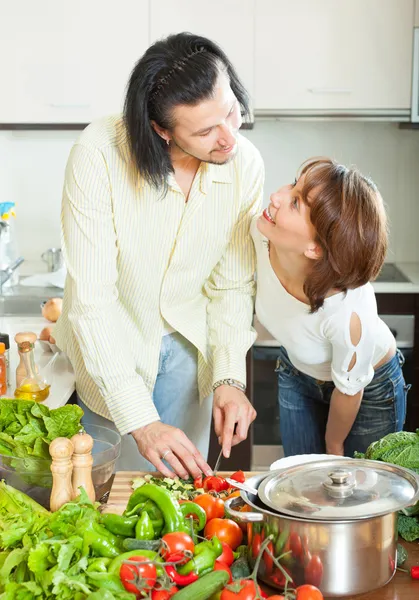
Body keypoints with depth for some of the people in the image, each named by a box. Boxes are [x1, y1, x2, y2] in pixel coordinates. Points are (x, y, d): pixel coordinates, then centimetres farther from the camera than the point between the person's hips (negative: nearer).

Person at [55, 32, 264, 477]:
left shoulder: (245, 164, -18)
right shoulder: (99, 154, -30)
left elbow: (232, 283, -7)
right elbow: (90, 299, -30)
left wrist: (229, 377, -20)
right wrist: (140, 421, -34)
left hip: (188, 344, 3)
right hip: (111, 344, -3)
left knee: (184, 483, 16)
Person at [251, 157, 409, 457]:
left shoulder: (349, 312, -45)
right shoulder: (261, 232, -32)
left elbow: (349, 390, -23)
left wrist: (334, 447, -3)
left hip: (370, 389, -4)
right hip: (297, 375, 5)